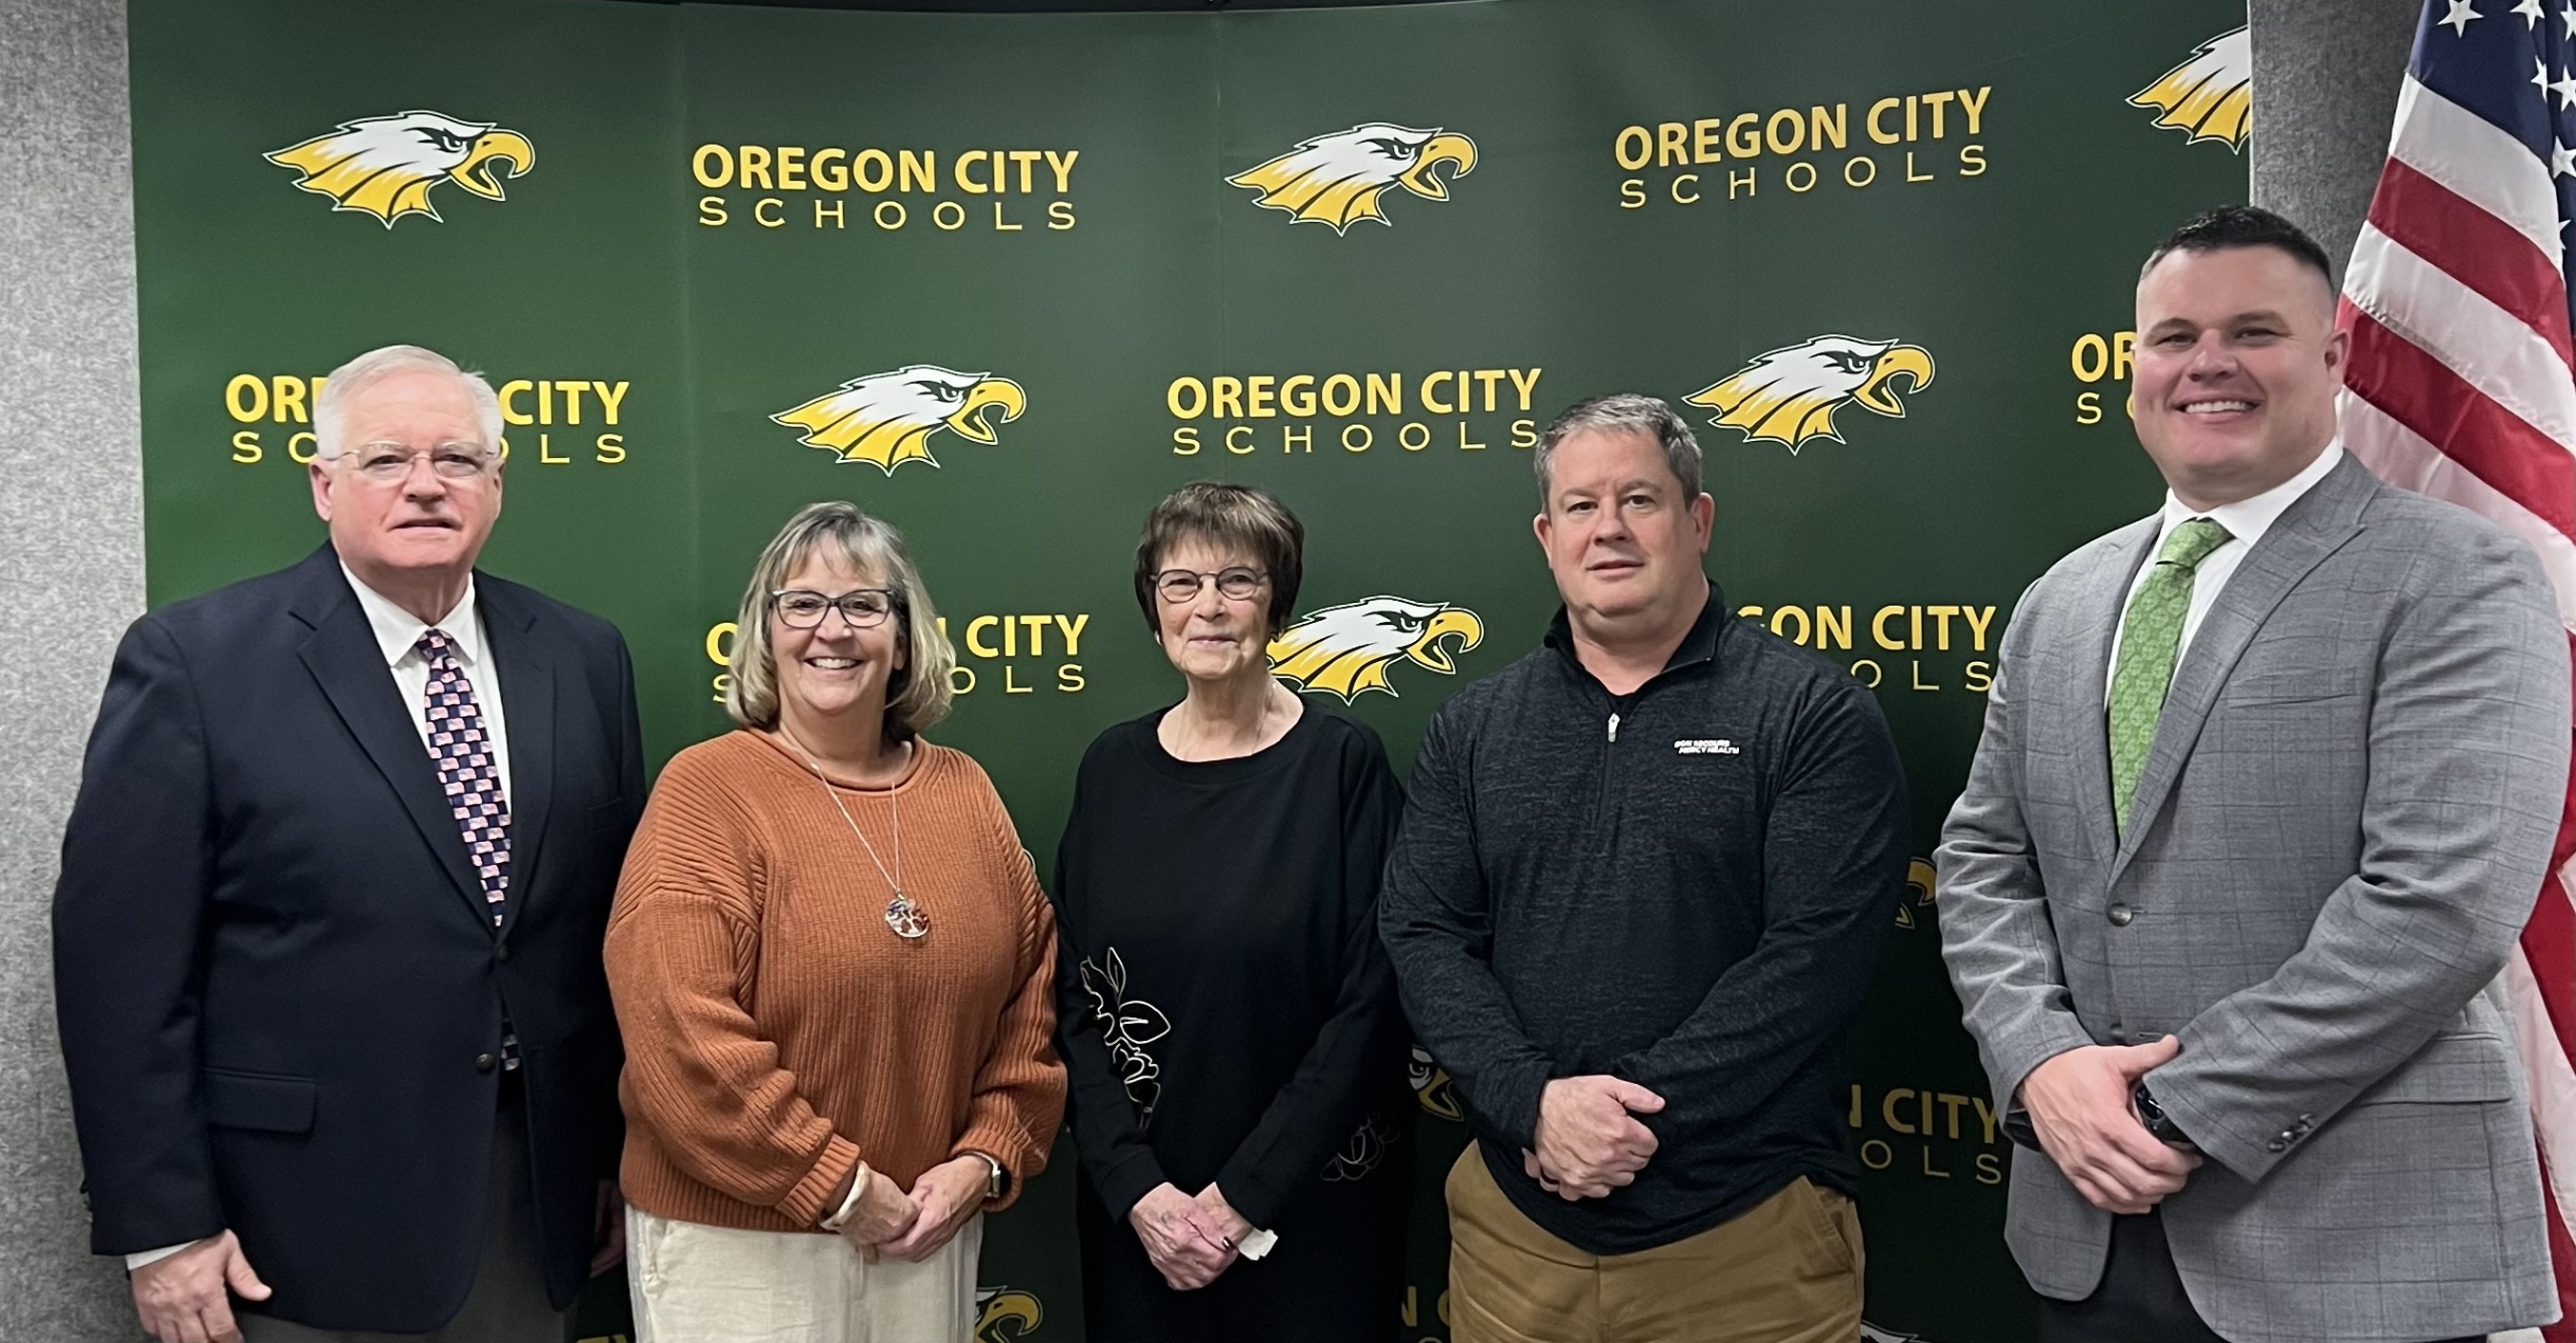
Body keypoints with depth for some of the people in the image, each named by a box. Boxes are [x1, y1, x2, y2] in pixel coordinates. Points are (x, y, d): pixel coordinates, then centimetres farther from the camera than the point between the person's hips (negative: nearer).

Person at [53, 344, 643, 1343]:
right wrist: (162, 1225, -11)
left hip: (538, 1203, 4)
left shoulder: (582, 659, 4)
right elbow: (121, 957, -9)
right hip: (301, 1229, -3)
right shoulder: (194, 661, -8)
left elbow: (621, 922, 7)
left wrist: (624, 1161, 9)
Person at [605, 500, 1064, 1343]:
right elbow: (685, 1037, -18)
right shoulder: (707, 789, -11)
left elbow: (1032, 990, 8)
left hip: (927, 1233, 5)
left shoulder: (963, 791, 4)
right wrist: (839, 1188, -15)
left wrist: (985, 1158, -2)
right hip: (739, 1243, -4)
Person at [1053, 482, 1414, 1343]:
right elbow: (1075, 999, 1)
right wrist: (1136, 1186, -9)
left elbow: (1369, 1005, -12)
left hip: (1310, 1206, -3)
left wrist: (1246, 1193, -13)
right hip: (1138, 1207, 3)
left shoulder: (1342, 762, -9)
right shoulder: (1113, 767, 1)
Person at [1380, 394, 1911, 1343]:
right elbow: (1425, 938, -1)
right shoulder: (1470, 728, 6)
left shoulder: (1813, 715, -5)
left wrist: (1638, 1113, -18)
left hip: (1747, 1230, -3)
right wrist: (1535, 1102, -16)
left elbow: (1815, 953, -13)